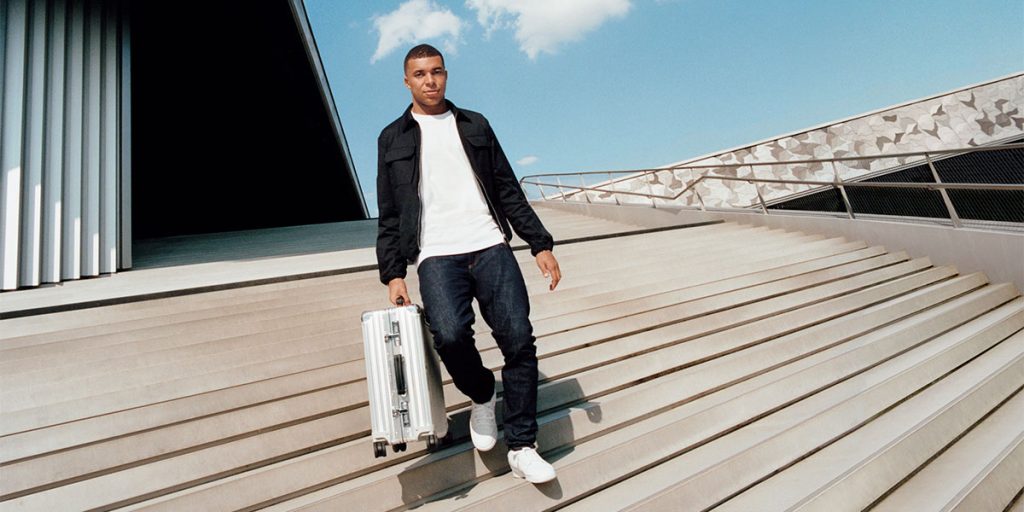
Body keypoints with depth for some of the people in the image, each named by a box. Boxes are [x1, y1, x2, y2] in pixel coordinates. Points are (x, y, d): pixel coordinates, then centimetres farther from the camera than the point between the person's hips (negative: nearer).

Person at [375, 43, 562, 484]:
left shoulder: (475, 125, 18)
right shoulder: (393, 138, 14)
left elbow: (508, 190, 15)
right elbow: (389, 215, 12)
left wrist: (541, 244, 7)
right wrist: (392, 274, 1)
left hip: (491, 247, 2)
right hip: (437, 255, -1)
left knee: (519, 339, -11)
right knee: (450, 335, -26)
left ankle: (521, 448, 6)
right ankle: (482, 398, 7)